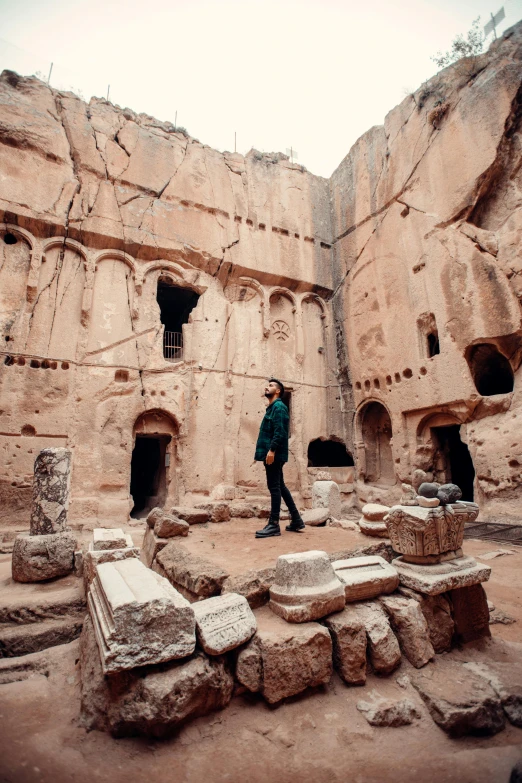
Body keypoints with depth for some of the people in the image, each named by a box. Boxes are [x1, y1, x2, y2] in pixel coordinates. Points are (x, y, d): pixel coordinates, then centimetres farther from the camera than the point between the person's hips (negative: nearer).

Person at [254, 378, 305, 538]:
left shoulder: (279, 407, -8)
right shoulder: (272, 408, 21)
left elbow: (280, 431, -19)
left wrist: (272, 450, -25)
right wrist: (264, 451, 20)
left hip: (274, 454, -10)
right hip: (271, 454, 10)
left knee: (274, 487, -5)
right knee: (280, 486, 13)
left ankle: (273, 525, 2)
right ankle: (296, 520, 22)